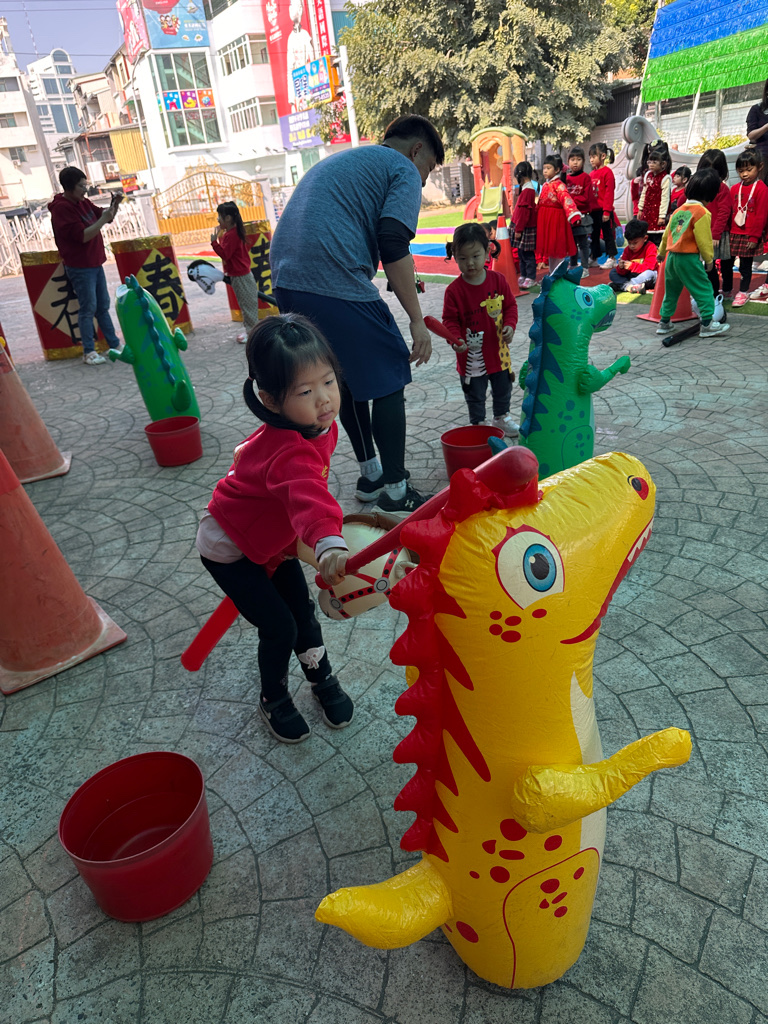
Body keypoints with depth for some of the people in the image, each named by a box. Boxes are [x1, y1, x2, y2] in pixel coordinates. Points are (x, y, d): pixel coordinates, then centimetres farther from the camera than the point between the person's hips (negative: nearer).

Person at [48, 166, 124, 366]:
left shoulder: (83, 202, 9)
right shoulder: (61, 208, -16)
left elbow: (104, 216, 18)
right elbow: (82, 236, -23)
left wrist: (114, 205, -2)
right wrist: (103, 219, -22)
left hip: (95, 263, 9)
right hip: (80, 267, -8)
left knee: (103, 306, 13)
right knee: (88, 308, -5)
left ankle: (115, 345, 21)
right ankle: (88, 352, 1)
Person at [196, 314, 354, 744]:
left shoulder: (320, 423, -13)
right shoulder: (289, 453, -42)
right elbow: (308, 497, -64)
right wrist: (329, 544, -81)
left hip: (272, 538, 8)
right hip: (229, 547, -7)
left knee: (303, 610, 12)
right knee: (279, 626, -4)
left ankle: (323, 680, 37)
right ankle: (274, 700, 25)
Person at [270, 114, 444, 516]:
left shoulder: (335, 162, 32)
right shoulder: (404, 171, 6)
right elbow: (393, 248, -10)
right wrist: (417, 320, -8)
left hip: (285, 281, 9)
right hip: (336, 284, -8)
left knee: (348, 378, 21)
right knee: (388, 380, 3)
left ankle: (370, 474, 30)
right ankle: (394, 491, 8)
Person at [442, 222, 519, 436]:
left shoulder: (498, 280, -5)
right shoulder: (454, 290, -14)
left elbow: (510, 305, 4)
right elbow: (450, 319, -10)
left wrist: (510, 325, -13)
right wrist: (455, 339, -27)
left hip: (498, 350, 4)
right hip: (471, 355, -3)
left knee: (503, 388, 21)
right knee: (475, 395, 11)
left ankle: (501, 418, 44)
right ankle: (478, 424, 31)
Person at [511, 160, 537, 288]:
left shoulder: (527, 190, -17)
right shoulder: (526, 189, 14)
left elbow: (524, 212, -20)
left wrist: (518, 229, -19)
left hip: (526, 229, -10)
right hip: (523, 227, 10)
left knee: (527, 254, -5)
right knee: (521, 253, 15)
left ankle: (531, 278, 0)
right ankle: (523, 275, 23)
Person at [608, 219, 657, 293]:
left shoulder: (650, 247, -12)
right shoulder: (627, 249, 2)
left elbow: (649, 267, -24)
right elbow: (623, 273, -1)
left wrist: (632, 266, -33)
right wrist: (621, 268, -27)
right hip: (631, 276, 5)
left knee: (649, 273, -39)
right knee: (612, 273, -8)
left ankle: (621, 286, -31)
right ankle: (629, 286, -33)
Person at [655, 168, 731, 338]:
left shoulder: (678, 210, 10)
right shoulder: (702, 212, -12)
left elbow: (666, 234, 18)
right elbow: (703, 240, -12)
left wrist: (661, 253, 33)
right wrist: (709, 259, 0)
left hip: (672, 257, 7)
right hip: (689, 259, -7)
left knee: (671, 291, 18)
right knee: (704, 290, 0)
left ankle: (664, 322, 24)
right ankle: (707, 325, -2)